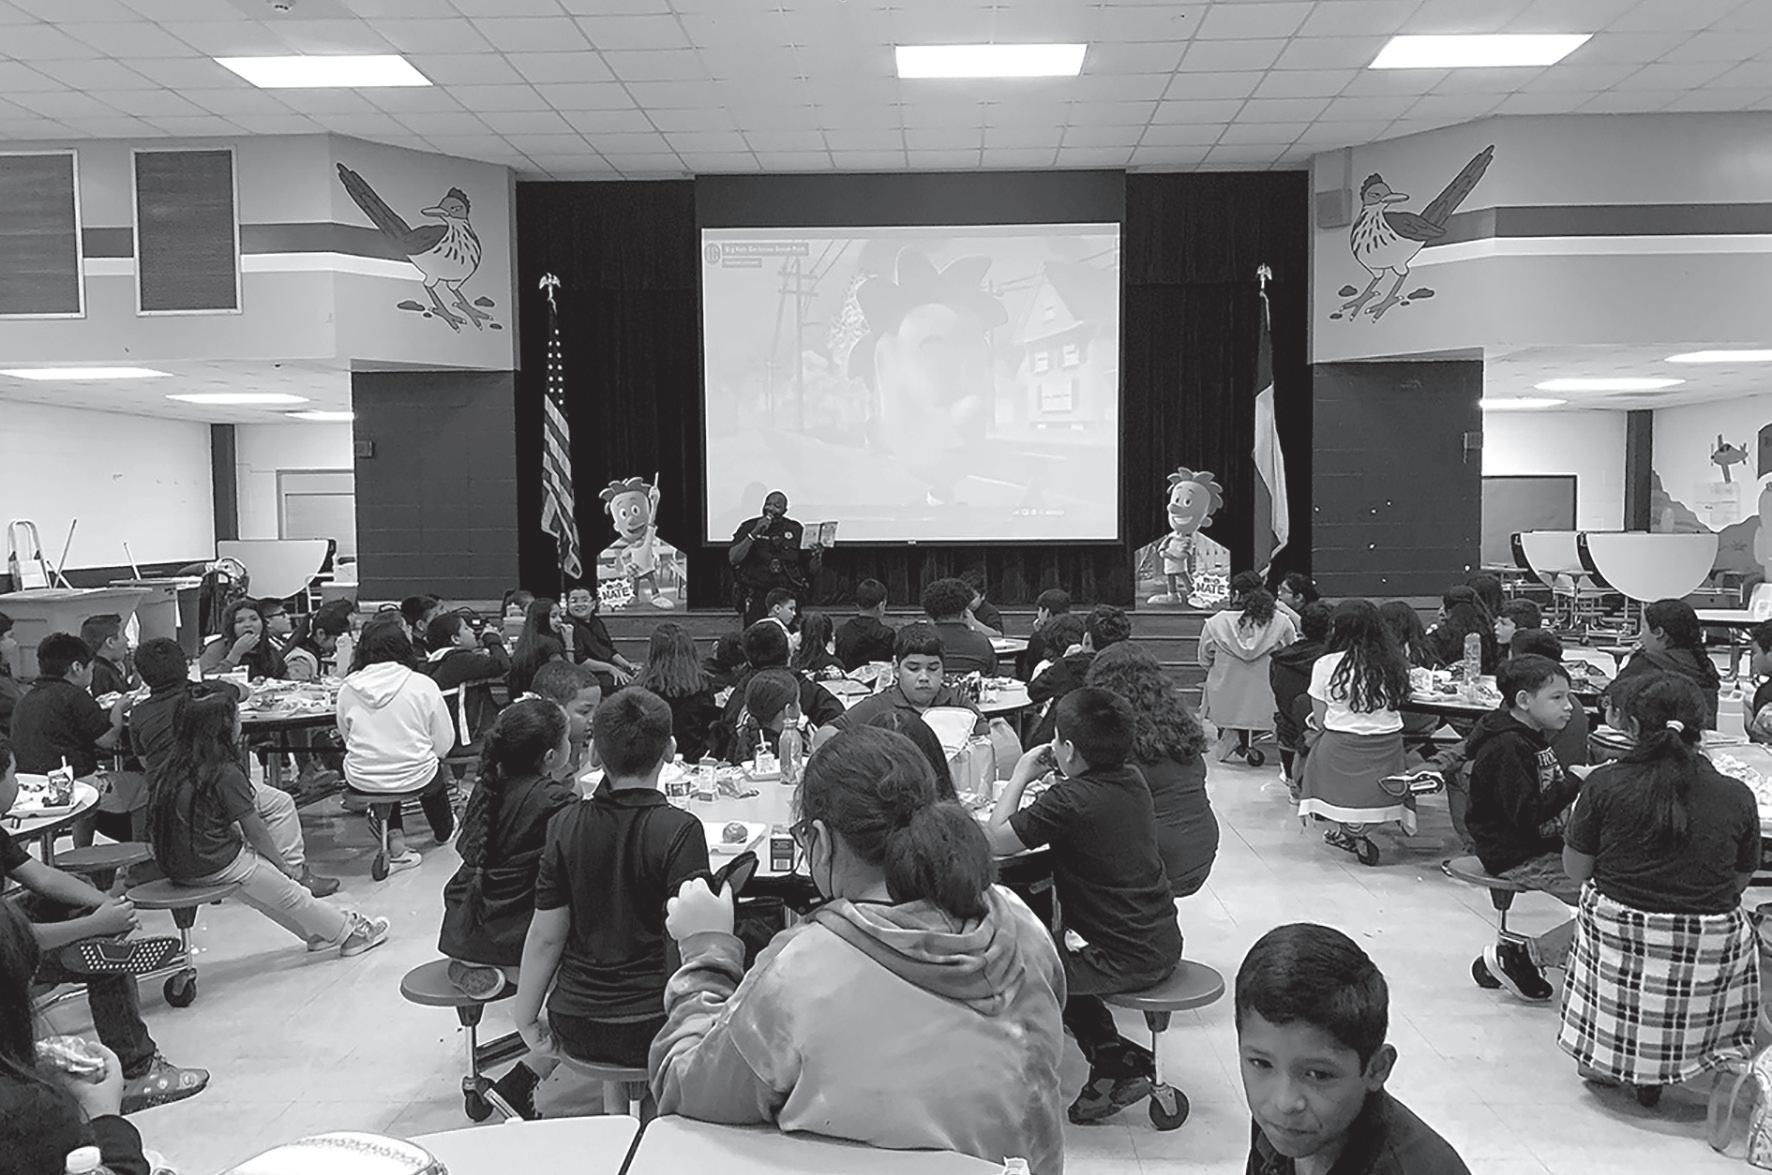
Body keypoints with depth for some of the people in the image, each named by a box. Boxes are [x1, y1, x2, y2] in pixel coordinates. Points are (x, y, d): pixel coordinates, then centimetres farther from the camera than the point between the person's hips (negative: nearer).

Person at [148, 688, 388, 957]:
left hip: (177, 864, 8)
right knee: (288, 892, 9)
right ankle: (349, 934, 23)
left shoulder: (173, 766, 3)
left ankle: (316, 932, 33)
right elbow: (254, 831, -12)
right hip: (216, 866, -8)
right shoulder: (225, 773, -21)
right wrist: (284, 866, 4)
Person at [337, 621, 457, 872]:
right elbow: (444, 743, -5)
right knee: (433, 768, 32)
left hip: (361, 783, 2)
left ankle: (395, 842, 20)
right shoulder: (423, 685, -12)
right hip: (415, 780, -1)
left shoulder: (348, 689, -5)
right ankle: (445, 831, 54)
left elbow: (347, 737, 7)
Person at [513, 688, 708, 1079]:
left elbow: (546, 937, -1)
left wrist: (527, 1022, 11)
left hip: (574, 1030, 5)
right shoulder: (680, 831, -16)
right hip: (653, 1028, -4)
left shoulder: (565, 825, -4)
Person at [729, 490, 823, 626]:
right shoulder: (749, 527, 5)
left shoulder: (795, 530, 8)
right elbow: (733, 559, -9)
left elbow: (812, 569, 9)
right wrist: (754, 534, -15)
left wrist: (817, 556, -13)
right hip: (756, 598, -1)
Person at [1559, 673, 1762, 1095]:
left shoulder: (1605, 784, -10)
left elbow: (1575, 870, -2)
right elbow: (1740, 881, 5)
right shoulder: (1737, 798, -6)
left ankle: (1606, 1060, 20)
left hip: (1618, 937, 0)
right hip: (1707, 947, 0)